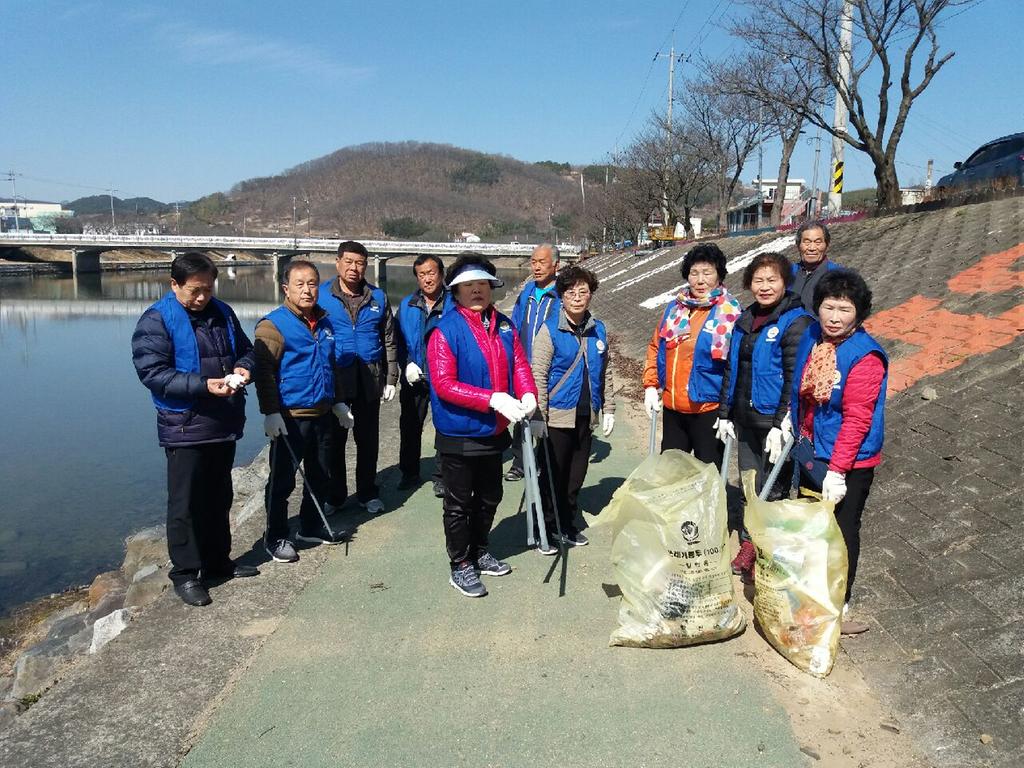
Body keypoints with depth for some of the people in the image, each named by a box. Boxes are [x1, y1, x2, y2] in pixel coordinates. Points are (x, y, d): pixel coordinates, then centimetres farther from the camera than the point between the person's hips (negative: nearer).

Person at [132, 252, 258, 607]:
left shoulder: (222, 313, 8)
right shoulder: (156, 321, -11)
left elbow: (246, 349, 18)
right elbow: (152, 372, -18)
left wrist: (244, 368, -5)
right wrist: (203, 385, -26)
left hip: (225, 424, 7)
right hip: (185, 428, -6)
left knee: (219, 497, 18)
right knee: (186, 504, 2)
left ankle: (218, 561, 32)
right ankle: (185, 573, 15)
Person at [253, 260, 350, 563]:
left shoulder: (325, 323, 11)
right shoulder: (273, 325, -12)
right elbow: (264, 372, -17)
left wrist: (338, 402, 22)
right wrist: (271, 412, -21)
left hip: (322, 414, 7)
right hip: (290, 418, -7)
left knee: (320, 476, 18)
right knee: (282, 480, 3)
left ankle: (312, 526, 34)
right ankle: (276, 536, 18)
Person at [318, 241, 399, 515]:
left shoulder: (378, 297, 6)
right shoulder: (321, 295, -1)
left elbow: (389, 341, 9)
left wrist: (391, 379, 5)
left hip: (369, 380, 2)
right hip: (334, 379, -2)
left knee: (368, 439, 11)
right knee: (334, 439, 8)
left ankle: (368, 493, 25)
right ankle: (334, 494, 23)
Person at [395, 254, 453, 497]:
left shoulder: (454, 304, -6)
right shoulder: (407, 305, 6)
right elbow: (399, 340, 8)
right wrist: (407, 365, -6)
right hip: (414, 379, 4)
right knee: (409, 427, 13)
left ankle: (441, 476, 19)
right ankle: (410, 473, 29)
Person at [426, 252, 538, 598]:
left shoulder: (504, 325, 2)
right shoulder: (446, 330, -17)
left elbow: (519, 364, 4)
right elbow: (444, 384, -23)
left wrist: (528, 394, -18)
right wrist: (493, 399, -30)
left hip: (494, 430, 7)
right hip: (458, 434, -6)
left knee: (489, 497, 22)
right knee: (459, 504, 8)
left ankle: (479, 552, 42)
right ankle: (460, 566, 25)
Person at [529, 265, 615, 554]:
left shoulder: (598, 330, 7)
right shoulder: (550, 330, -10)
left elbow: (604, 373, 14)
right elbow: (538, 375, -12)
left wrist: (608, 409, 13)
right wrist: (538, 415, -16)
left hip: (585, 416, 5)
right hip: (557, 416, -5)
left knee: (576, 476, 14)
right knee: (552, 476, 4)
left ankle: (568, 526, 30)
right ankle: (544, 530, 19)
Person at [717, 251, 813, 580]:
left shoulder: (796, 322, -11)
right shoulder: (745, 320, 11)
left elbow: (795, 379, -16)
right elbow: (731, 369, 14)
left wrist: (781, 425, -20)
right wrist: (724, 414, 12)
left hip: (774, 422, -7)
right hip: (744, 418, 7)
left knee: (771, 490, 3)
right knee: (748, 484, 16)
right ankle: (748, 546, 30)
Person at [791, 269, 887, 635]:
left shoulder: (865, 356, -21)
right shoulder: (811, 337, 0)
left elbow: (856, 419, -24)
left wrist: (837, 471, -25)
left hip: (848, 462, -7)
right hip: (810, 453, 7)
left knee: (841, 532, 6)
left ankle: (838, 605, 23)